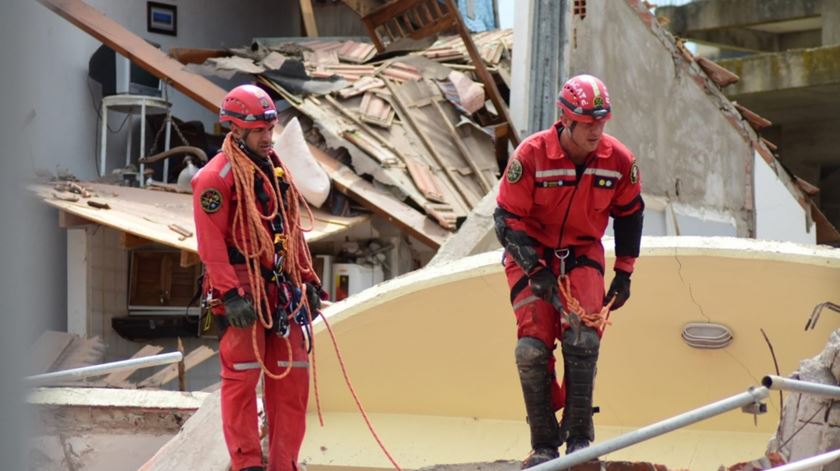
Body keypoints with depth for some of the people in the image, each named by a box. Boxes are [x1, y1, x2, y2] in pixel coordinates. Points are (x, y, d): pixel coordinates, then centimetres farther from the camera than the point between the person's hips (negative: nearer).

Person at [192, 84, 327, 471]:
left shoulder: (275, 169, 16)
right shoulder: (216, 177, -9)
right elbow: (211, 243, -15)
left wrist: (308, 280, 18)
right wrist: (230, 295, -20)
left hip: (282, 291, 8)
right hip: (244, 293, -7)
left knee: (292, 378, 6)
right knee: (242, 378, -4)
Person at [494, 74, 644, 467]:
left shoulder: (620, 161, -12)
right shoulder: (531, 155, -22)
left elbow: (629, 215, 6)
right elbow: (507, 218, -16)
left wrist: (624, 274, 7)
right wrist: (536, 270, -23)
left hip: (583, 253, 2)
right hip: (531, 254, -2)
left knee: (582, 338, -19)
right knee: (533, 348, -14)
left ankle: (579, 436, -11)